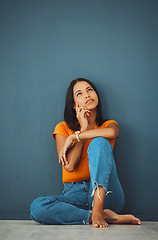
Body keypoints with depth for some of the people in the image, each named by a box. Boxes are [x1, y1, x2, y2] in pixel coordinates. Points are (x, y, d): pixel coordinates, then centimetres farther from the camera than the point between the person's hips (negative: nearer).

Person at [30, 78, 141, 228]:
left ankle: (98, 209, -30)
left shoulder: (109, 124, 11)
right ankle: (108, 217, -25)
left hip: (106, 193, -1)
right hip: (75, 194, 1)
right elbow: (69, 166, -7)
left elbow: (112, 132, -19)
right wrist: (84, 128, -6)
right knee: (37, 207, -29)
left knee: (99, 142, -23)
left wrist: (74, 136, -10)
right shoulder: (63, 128, 10)